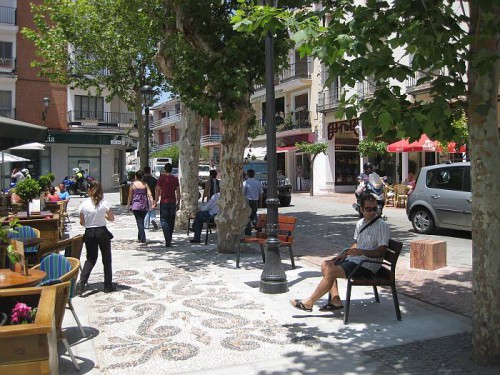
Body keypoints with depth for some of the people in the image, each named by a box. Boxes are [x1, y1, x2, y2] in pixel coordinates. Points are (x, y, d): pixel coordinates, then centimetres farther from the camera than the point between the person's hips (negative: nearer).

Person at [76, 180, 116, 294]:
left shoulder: (84, 204, -6)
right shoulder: (104, 203, -9)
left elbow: (82, 222, 0)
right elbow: (111, 219, 1)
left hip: (89, 233, 2)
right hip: (102, 232, -2)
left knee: (90, 259, 15)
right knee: (106, 259, 11)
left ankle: (82, 282, -3)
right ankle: (108, 286, 16)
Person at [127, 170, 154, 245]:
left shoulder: (133, 185, -2)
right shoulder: (145, 184, 4)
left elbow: (130, 196, 1)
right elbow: (149, 195, -6)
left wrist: (128, 205, 12)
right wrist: (152, 203, -8)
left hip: (136, 206, -3)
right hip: (145, 206, 3)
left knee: (140, 222, -6)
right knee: (141, 221, 20)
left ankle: (143, 240, -15)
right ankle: (140, 237, 32)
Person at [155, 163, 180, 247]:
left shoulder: (162, 178, -4)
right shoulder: (175, 179, 5)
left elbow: (157, 191, -5)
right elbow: (178, 192, 4)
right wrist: (178, 203, 11)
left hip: (164, 202, -3)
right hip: (173, 202, 4)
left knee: (164, 221, -3)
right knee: (171, 221, 13)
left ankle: (167, 240, -16)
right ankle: (169, 240, 21)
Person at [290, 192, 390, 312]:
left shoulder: (382, 226, -13)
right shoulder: (360, 223, 13)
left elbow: (381, 251, -19)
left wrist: (362, 252, -30)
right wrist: (346, 253, 9)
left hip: (368, 266, -9)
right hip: (354, 259, 9)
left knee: (331, 271, -19)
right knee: (326, 265, 0)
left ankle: (308, 303, -8)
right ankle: (335, 301, -3)